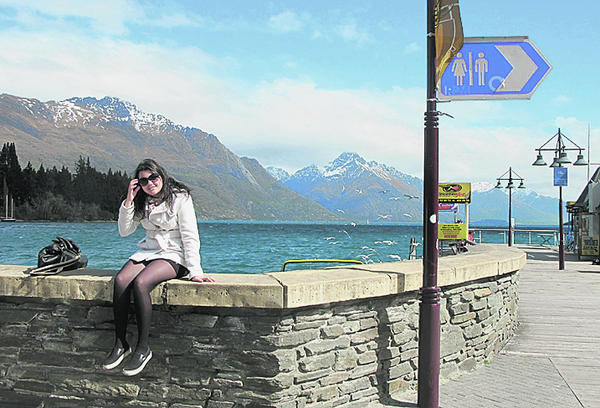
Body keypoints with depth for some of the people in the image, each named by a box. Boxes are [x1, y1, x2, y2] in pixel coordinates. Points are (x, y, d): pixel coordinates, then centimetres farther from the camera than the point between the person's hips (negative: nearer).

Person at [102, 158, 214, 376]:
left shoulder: (180, 198, -8)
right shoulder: (142, 202, 11)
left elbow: (190, 237, -12)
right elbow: (124, 231, 7)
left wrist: (195, 272, -19)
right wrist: (129, 201, -4)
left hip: (173, 255, -5)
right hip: (147, 251, 6)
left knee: (140, 283, -32)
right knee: (120, 280, -25)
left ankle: (143, 348, -22)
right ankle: (120, 344, -17)